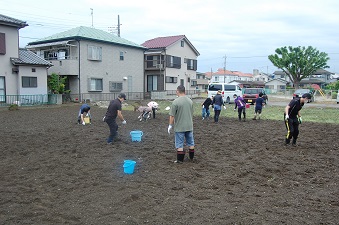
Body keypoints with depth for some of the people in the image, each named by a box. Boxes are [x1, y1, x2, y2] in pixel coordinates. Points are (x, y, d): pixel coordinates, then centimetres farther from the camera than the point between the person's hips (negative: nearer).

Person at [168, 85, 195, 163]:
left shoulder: (176, 102, -15)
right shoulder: (190, 101, 5)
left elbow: (172, 116, -14)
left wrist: (170, 126, -4)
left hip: (179, 127, -5)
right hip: (189, 126, 6)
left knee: (179, 144, 2)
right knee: (190, 143, 15)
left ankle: (180, 160, 5)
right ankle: (191, 157, 26)